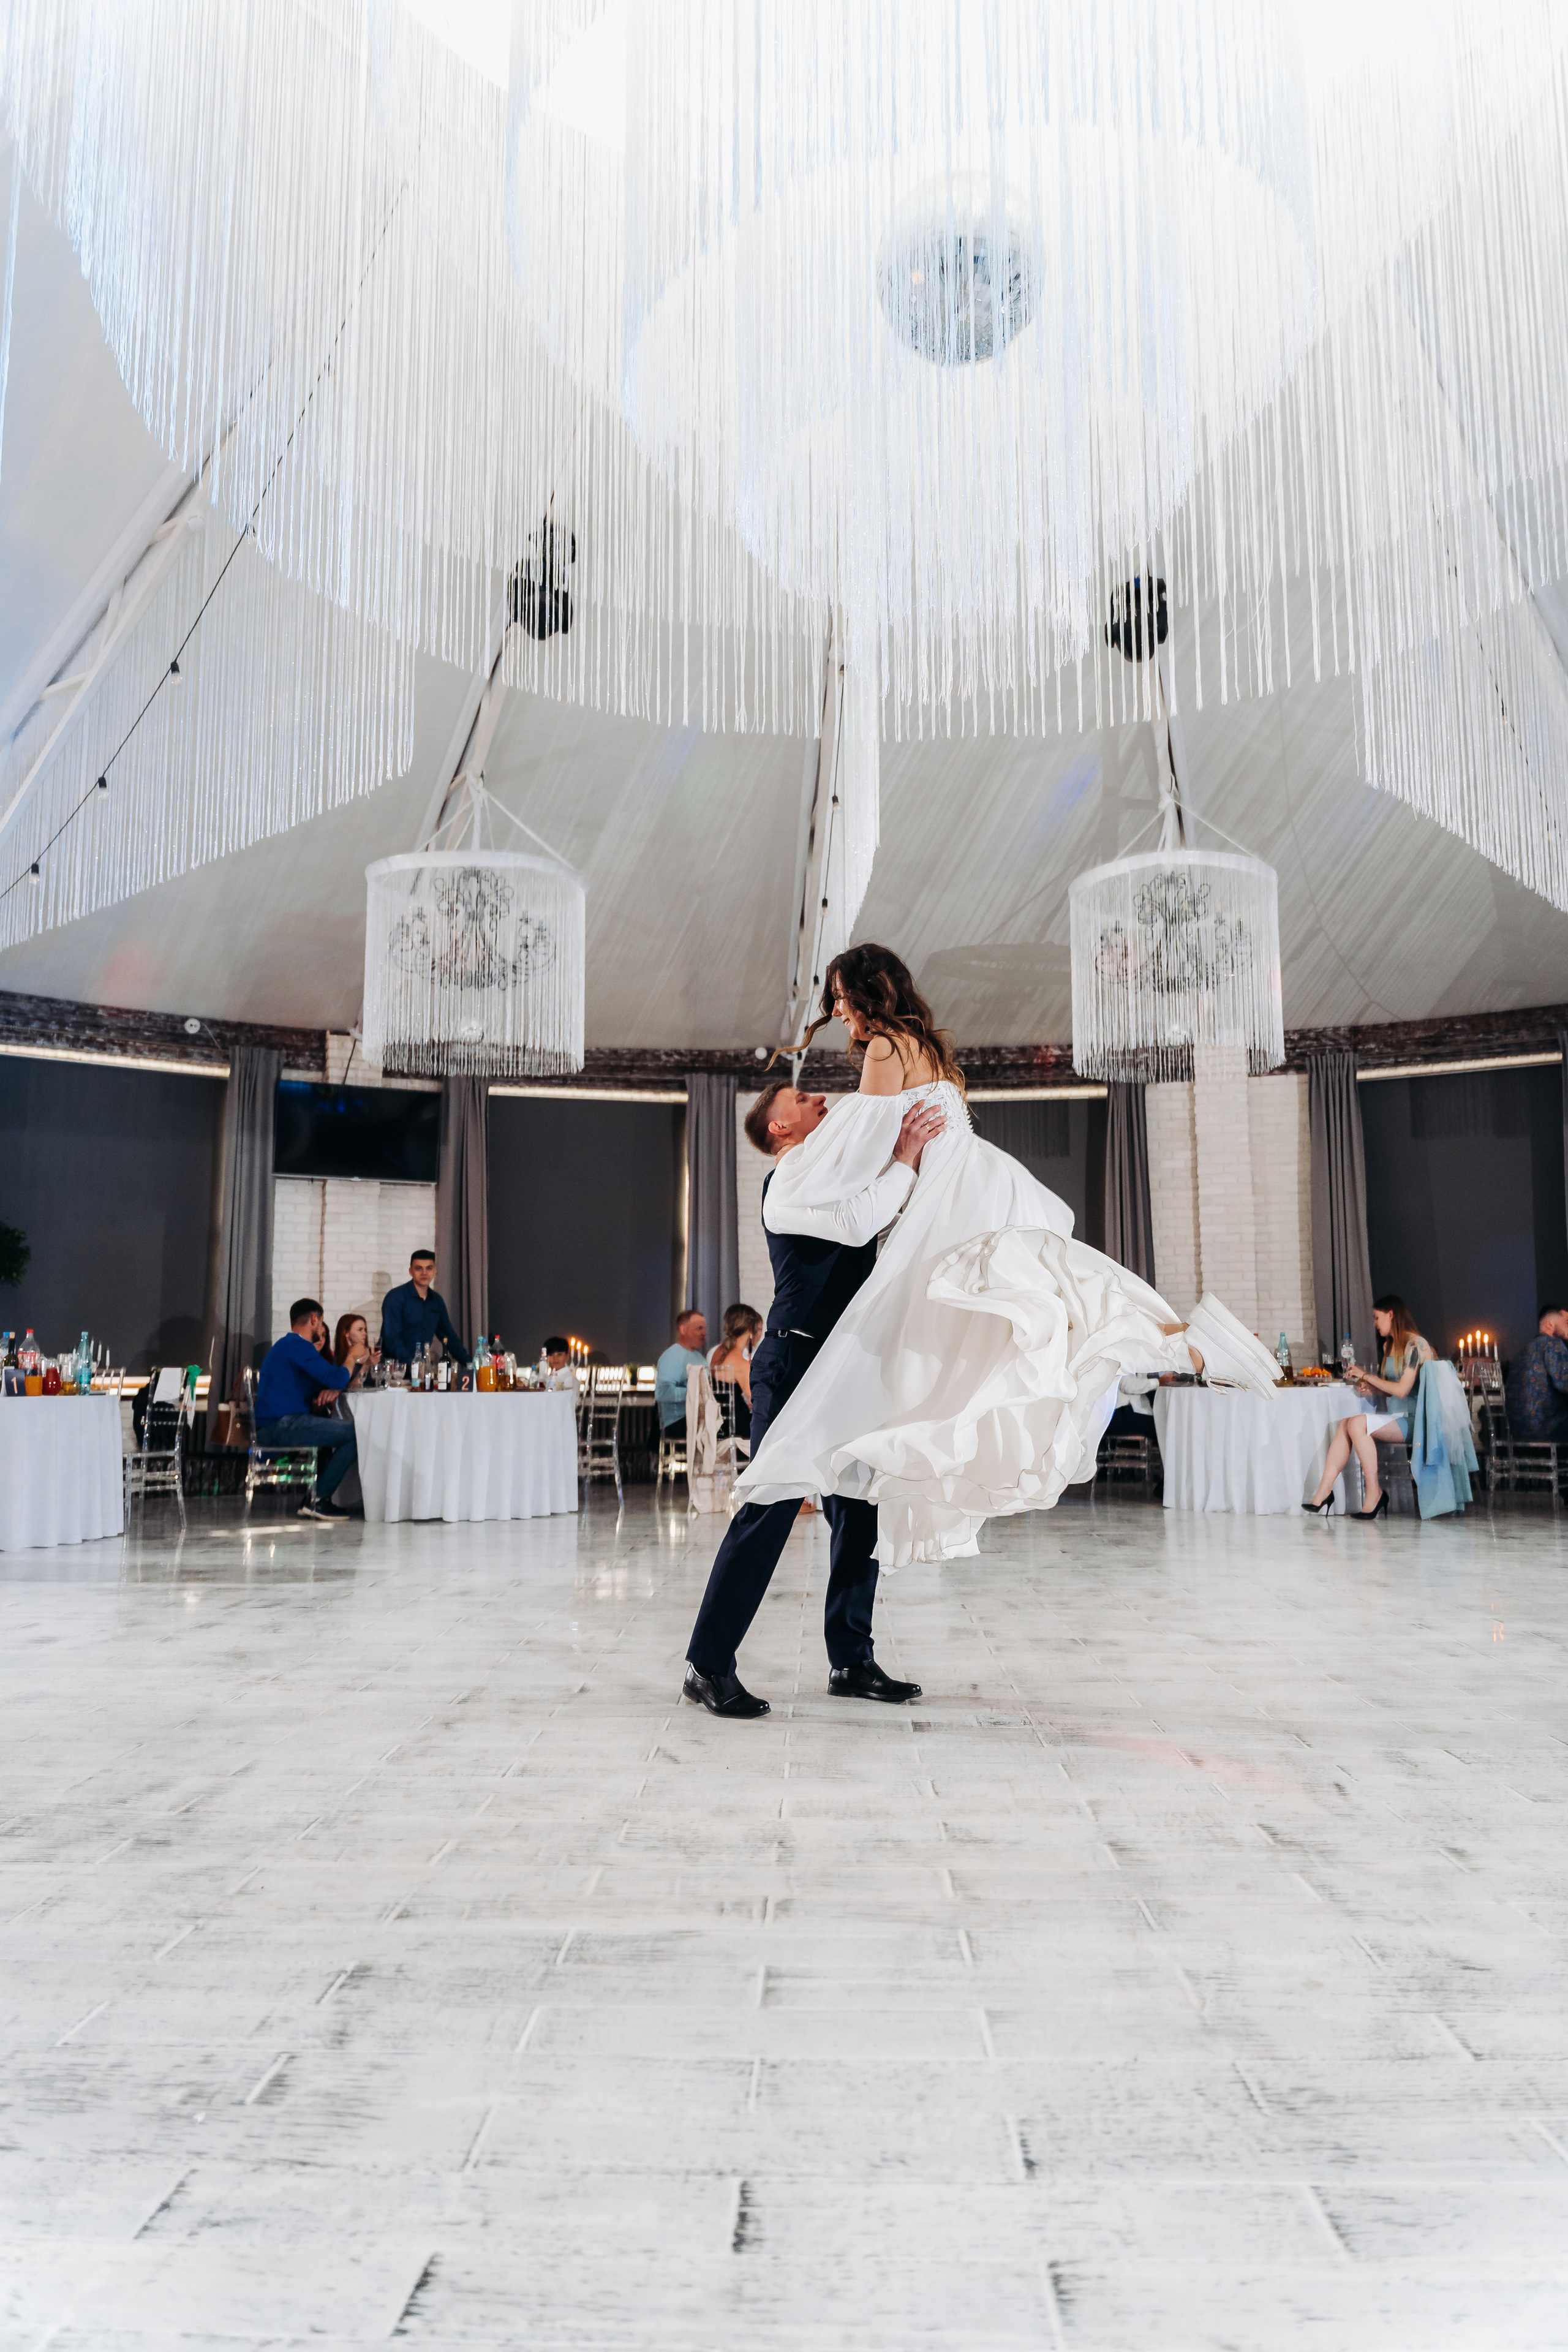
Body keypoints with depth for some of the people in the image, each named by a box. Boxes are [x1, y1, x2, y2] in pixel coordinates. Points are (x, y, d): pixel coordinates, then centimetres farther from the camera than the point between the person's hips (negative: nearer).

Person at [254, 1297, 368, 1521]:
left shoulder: (288, 1345, 25)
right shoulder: (297, 1345, -10)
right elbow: (337, 1379, -17)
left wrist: (332, 1390, 0)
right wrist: (353, 1356, 2)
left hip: (275, 1428, 11)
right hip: (281, 1425, -11)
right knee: (356, 1433, -16)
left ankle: (317, 1497, 13)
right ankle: (318, 1499, -9)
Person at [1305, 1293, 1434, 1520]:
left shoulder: (1415, 1345, -11)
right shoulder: (1389, 1346, 19)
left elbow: (1402, 1389, -18)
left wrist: (1368, 1376, -9)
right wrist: (1372, 1390, 5)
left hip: (1413, 1420, -9)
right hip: (1395, 1417, 9)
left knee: (1357, 1423, -26)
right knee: (1346, 1423, -13)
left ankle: (1374, 1493, -18)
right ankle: (1324, 1492, -21)